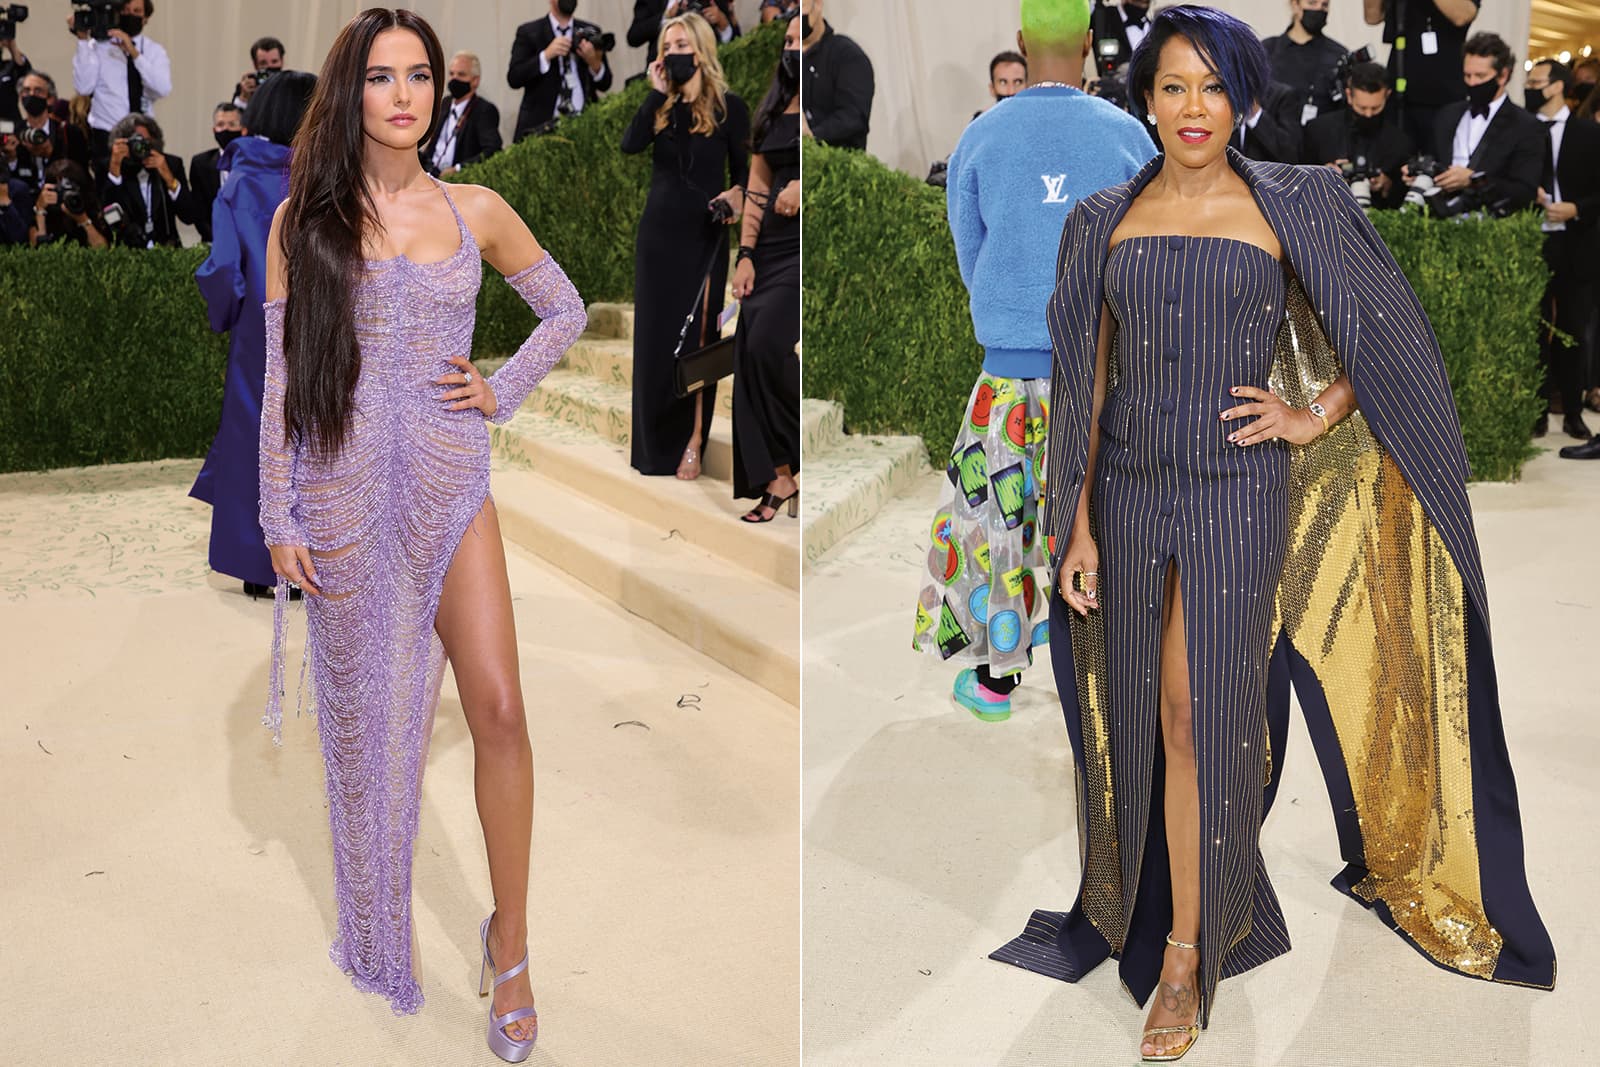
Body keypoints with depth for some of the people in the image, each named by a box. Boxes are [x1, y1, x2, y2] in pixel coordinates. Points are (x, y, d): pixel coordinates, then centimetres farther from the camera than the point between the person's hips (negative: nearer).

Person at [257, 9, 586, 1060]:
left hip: (453, 486, 1)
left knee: (500, 709, -7)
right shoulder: (304, 219, 2)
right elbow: (282, 376, 2)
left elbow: (566, 309, 17)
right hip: (346, 492, 0)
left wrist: (504, 390, 3)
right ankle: (379, 936, 29)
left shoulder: (475, 210, 5)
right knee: (366, 716, 10)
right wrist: (279, 517, -1)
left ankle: (510, 944, 9)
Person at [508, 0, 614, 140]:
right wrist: (546, 55, -15)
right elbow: (513, 78, -4)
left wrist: (594, 62, -12)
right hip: (541, 123, -2)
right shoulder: (529, 32, 5)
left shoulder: (590, 31, 12)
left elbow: (605, 84, 8)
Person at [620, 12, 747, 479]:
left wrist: (736, 196, -21)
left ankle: (692, 444, 3)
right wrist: (657, 92, -11)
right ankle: (651, 441, 18)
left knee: (695, 338, -2)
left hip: (703, 235, -4)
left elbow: (742, 172, 0)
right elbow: (629, 144, -10)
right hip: (657, 231, 4)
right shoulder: (660, 106, 7)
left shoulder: (728, 106, -2)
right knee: (652, 336, 7)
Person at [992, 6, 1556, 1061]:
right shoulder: (1104, 220, 7)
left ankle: (1184, 953, 11)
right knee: (1150, 718, 9)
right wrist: (1079, 527, 4)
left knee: (1203, 716, -2)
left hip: (1237, 492, -3)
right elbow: (1088, 383, 7)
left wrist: (1313, 419, -3)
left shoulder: (1290, 204, -1)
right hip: (1132, 492, 3)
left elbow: (1383, 330, 8)